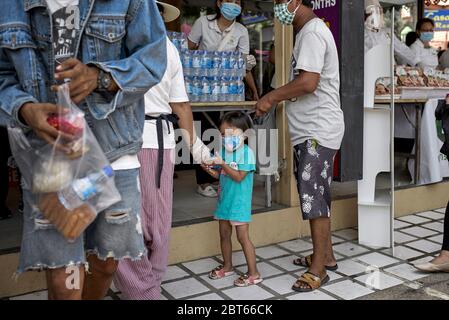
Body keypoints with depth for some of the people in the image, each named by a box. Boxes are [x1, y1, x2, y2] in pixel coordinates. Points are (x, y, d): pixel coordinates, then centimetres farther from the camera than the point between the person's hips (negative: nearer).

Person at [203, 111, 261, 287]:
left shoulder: (246, 152, -14)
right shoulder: (223, 151, 6)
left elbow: (239, 177, -20)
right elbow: (219, 175, 11)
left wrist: (222, 164, -25)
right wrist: (208, 169, -8)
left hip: (239, 201, -7)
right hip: (224, 198, 7)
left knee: (243, 237, -5)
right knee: (224, 234, 17)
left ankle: (254, 273, 5)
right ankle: (227, 266, 34)